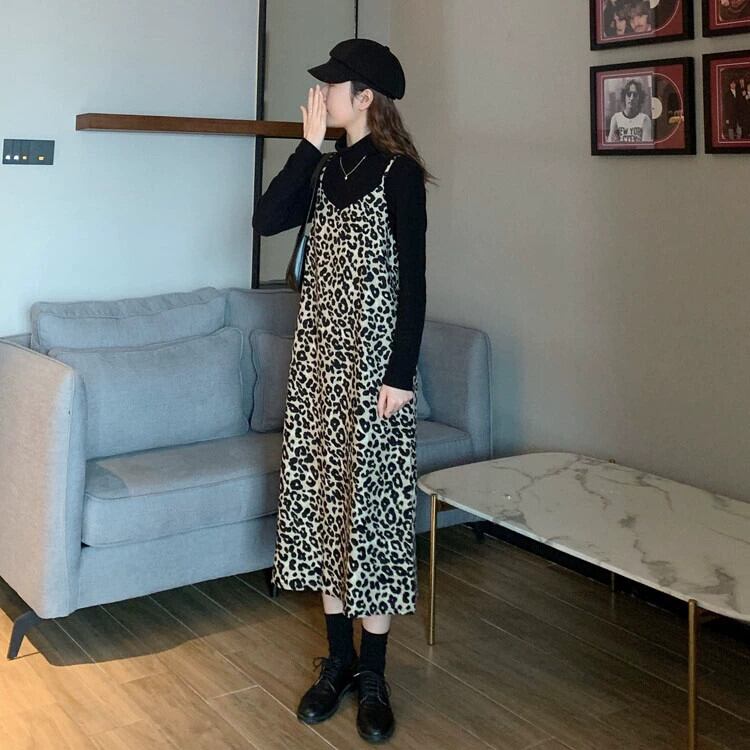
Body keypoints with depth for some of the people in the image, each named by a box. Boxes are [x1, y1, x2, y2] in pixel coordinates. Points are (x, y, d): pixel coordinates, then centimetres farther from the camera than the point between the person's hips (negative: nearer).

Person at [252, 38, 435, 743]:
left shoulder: (399, 172, -8)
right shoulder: (328, 167, 12)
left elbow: (412, 279, -12)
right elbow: (267, 219, -1)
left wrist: (401, 374, -16)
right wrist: (309, 142, -3)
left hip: (371, 354, -7)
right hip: (318, 349, 7)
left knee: (369, 502, 0)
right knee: (321, 497, 9)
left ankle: (372, 672, 14)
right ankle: (338, 658, 23)